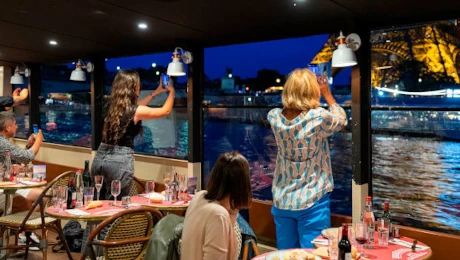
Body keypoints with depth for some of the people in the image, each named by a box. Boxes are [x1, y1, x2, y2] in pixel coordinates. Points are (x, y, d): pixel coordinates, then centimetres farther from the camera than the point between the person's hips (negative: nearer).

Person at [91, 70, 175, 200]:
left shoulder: (111, 105, 8)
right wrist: (171, 91, 24)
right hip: (120, 160, -7)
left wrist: (156, 92, 36)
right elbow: (165, 110, 6)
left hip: (100, 157, 7)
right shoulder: (136, 111, -10)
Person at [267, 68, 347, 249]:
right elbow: (341, 120, 4)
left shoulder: (275, 117, -7)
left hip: (282, 201, 4)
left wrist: (296, 87, 19)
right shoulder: (318, 118, -18)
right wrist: (327, 94, 14)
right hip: (312, 201, -4)